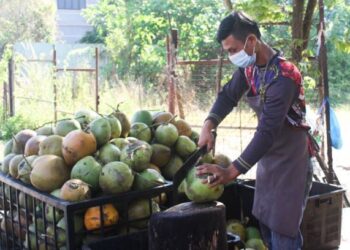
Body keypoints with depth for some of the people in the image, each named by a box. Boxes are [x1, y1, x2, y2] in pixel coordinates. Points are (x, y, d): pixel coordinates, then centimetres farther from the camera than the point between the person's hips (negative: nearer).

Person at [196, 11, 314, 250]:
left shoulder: (283, 76, -29)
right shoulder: (249, 66, -3)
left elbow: (268, 131, -32)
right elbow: (228, 95, 4)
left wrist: (232, 172, -33)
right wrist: (209, 126, -17)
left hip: (290, 157, -8)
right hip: (267, 154, 8)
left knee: (283, 229, -5)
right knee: (265, 221, 17)